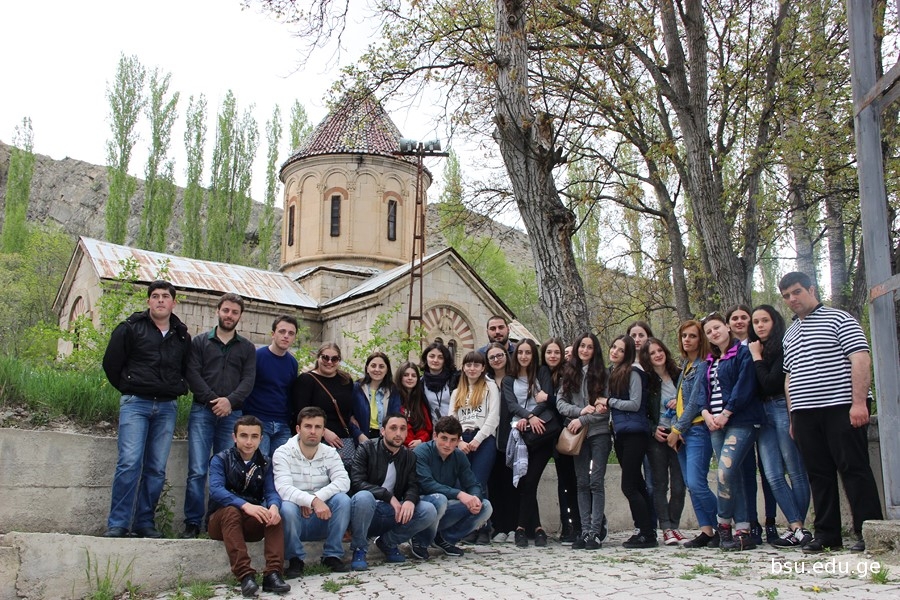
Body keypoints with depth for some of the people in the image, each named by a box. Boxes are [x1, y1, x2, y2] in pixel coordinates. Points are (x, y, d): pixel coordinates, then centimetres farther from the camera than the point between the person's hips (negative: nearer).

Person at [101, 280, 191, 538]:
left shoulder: (182, 336, 13)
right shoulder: (130, 328, 2)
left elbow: (187, 370, 23)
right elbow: (111, 363, 4)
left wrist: (178, 390, 10)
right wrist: (128, 389, 5)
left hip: (167, 407, 4)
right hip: (135, 403, -3)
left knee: (156, 469, 3)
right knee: (130, 463, -12)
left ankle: (145, 522, 13)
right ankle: (117, 523, -4)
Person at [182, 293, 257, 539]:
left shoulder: (247, 348, 14)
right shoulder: (200, 342, 12)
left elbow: (248, 380, 4)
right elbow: (192, 374, 1)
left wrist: (230, 401, -13)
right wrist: (212, 399, -11)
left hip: (232, 414, 1)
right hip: (202, 411, -1)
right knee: (197, 470, -6)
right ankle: (193, 523, 0)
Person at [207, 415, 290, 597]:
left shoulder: (264, 464, 8)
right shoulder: (220, 460, -4)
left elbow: (271, 492, -7)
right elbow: (216, 490, -23)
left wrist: (274, 506, -33)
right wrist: (245, 505, -40)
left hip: (252, 523, 3)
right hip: (221, 521, -3)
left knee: (274, 513, -26)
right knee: (231, 511, -35)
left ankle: (272, 574, -35)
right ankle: (245, 575, -43)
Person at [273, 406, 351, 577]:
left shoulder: (330, 453, 1)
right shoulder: (283, 453, -10)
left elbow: (343, 481, -15)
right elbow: (284, 488, -25)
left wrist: (315, 498, -29)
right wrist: (313, 501, -40)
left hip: (322, 520, 2)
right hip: (296, 519, -2)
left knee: (343, 499, -24)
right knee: (288, 507, -34)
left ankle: (332, 555, -6)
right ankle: (295, 559, -8)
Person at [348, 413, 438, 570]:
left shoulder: (409, 456, 9)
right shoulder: (367, 448, -5)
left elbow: (413, 486, 0)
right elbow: (356, 482, -16)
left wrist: (410, 500, -25)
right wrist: (389, 496, -24)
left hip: (393, 513, 4)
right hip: (367, 510, -4)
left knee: (429, 511, -19)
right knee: (363, 497, -38)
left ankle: (387, 542, 3)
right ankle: (359, 550, -14)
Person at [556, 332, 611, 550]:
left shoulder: (601, 374, 2)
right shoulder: (569, 374, 11)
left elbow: (607, 408, -5)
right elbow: (560, 402, 3)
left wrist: (582, 420, -12)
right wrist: (581, 410, -13)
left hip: (599, 432, -3)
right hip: (577, 434, 3)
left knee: (596, 482, -6)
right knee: (582, 483, 4)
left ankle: (595, 532, -4)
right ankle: (585, 531, 7)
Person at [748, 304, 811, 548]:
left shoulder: (784, 348, -4)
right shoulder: (754, 350, 17)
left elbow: (770, 383, -13)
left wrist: (757, 358, -4)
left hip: (783, 409, -7)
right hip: (762, 413, 7)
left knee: (796, 471, -2)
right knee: (773, 476, -1)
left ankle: (797, 529, 1)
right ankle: (797, 528, 0)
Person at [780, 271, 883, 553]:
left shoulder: (838, 319, 1)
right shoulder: (790, 334, 20)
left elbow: (861, 359, -8)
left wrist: (859, 402, -18)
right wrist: (792, 417, 15)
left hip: (841, 407, -6)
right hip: (804, 413, 6)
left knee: (854, 469, -5)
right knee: (819, 474, 7)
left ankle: (868, 533, 1)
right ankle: (827, 534, 13)